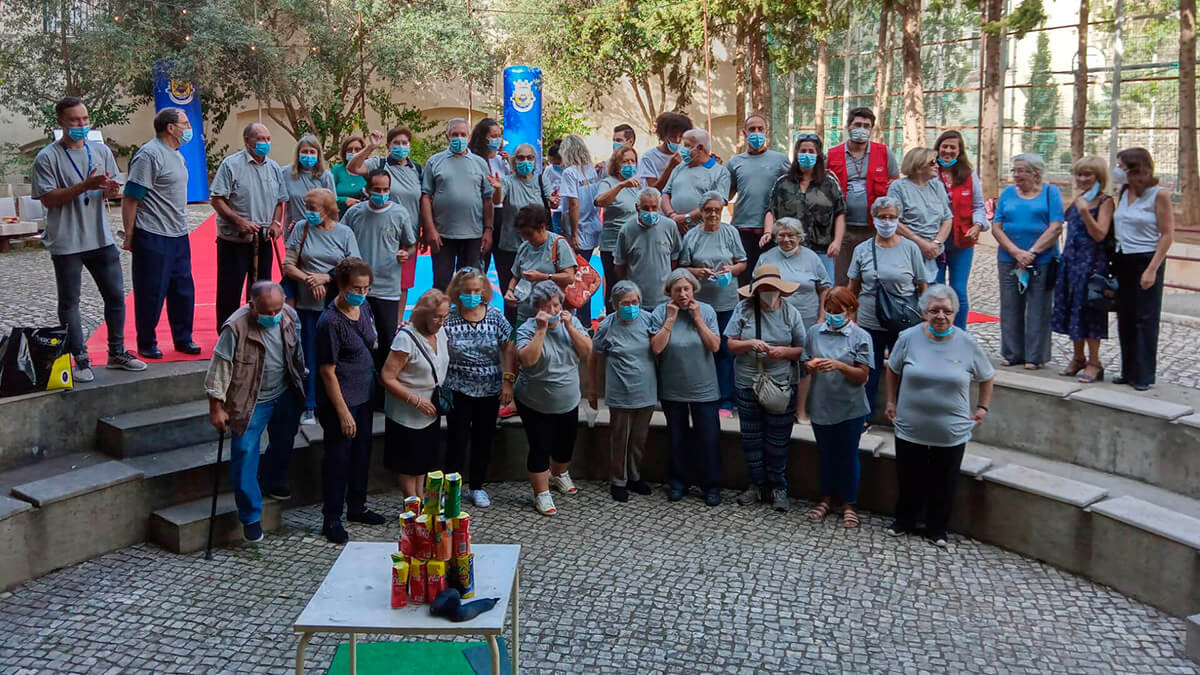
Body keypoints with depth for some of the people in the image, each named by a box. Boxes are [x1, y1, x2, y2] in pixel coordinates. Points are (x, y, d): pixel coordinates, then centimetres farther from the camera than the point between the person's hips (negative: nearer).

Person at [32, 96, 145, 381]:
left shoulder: (101, 151, 6)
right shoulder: (47, 158, -8)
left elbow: (113, 190, 12)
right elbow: (48, 199, -13)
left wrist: (110, 189, -13)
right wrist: (85, 186, -23)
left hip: (100, 238, 4)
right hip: (66, 242, -4)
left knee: (116, 296, 10)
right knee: (69, 302, 5)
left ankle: (117, 352, 24)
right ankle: (81, 360, 15)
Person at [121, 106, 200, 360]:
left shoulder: (176, 155, 15)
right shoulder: (149, 155, -14)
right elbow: (130, 198, -16)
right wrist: (129, 236, -16)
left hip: (178, 235, 9)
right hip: (153, 237, -9)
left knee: (184, 290, 12)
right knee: (151, 293, 1)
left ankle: (183, 339, 24)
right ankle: (147, 344, 14)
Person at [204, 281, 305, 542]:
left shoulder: (290, 317, -9)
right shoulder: (236, 327, -26)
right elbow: (219, 368, -18)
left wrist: (301, 386, 18)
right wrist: (216, 408, -15)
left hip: (285, 395, 6)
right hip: (250, 402, -5)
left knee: (283, 442, 23)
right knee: (245, 454, -4)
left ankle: (270, 480, 53)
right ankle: (250, 516, 9)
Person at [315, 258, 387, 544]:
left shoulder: (363, 307, 2)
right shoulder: (330, 322, -22)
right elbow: (328, 372, -20)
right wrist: (343, 412, -19)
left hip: (364, 396, 8)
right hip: (340, 400, -8)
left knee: (362, 453, 19)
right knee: (338, 458, 4)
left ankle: (357, 507, 37)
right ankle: (331, 519, 18)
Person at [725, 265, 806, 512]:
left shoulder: (790, 313, -1)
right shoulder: (744, 309, -2)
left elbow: (802, 350, 2)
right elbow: (731, 345, -2)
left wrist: (784, 351, -17)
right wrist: (751, 344, -20)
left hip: (782, 385, -1)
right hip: (747, 385, 1)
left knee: (778, 440, 5)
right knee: (751, 437, 10)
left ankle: (778, 487, 20)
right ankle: (757, 484, 25)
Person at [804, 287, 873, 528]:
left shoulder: (860, 337, -8)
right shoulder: (814, 332, 1)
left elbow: (862, 376, -11)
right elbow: (805, 364, 9)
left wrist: (839, 366, -26)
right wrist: (810, 366, -14)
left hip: (850, 408, -3)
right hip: (821, 406, 3)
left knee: (848, 456, 9)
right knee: (826, 454, 16)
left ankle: (848, 504, 22)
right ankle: (828, 498, 32)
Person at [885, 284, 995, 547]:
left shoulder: (967, 343, -8)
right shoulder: (908, 338, -8)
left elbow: (986, 377, 8)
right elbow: (893, 370, 9)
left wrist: (983, 407, 5)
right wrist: (891, 402, 9)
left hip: (951, 434, 0)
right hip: (910, 429, 1)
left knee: (943, 484, 13)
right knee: (909, 480, 16)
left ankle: (937, 529, 31)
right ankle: (904, 520, 38)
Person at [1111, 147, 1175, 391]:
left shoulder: (1158, 195, -9)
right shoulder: (1124, 193, 9)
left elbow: (1167, 235, -11)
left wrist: (1152, 269, -17)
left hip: (1146, 261, -6)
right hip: (1122, 261, 6)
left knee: (1146, 319, -1)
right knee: (1125, 318, 10)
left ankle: (1144, 375, 6)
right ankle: (1129, 371, 20)